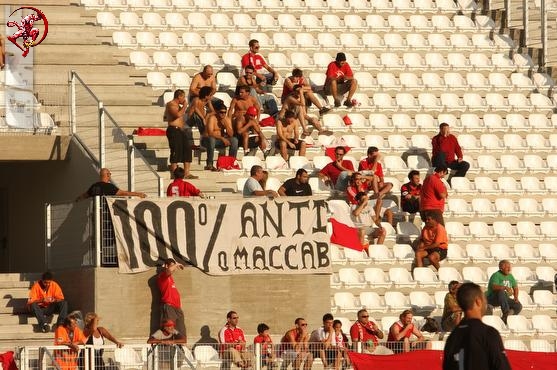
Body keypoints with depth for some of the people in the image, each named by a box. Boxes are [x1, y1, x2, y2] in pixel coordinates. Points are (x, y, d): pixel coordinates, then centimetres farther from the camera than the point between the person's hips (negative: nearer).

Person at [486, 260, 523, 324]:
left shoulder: (510, 276, 10)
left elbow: (515, 287, 17)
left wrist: (516, 297, 0)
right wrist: (505, 287, -44)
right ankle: (506, 312, -43)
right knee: (501, 292, -39)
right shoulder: (496, 275, -13)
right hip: (493, 299, -7)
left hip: (505, 299, 7)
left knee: (519, 306, -12)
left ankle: (504, 318, -2)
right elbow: (494, 287, -30)